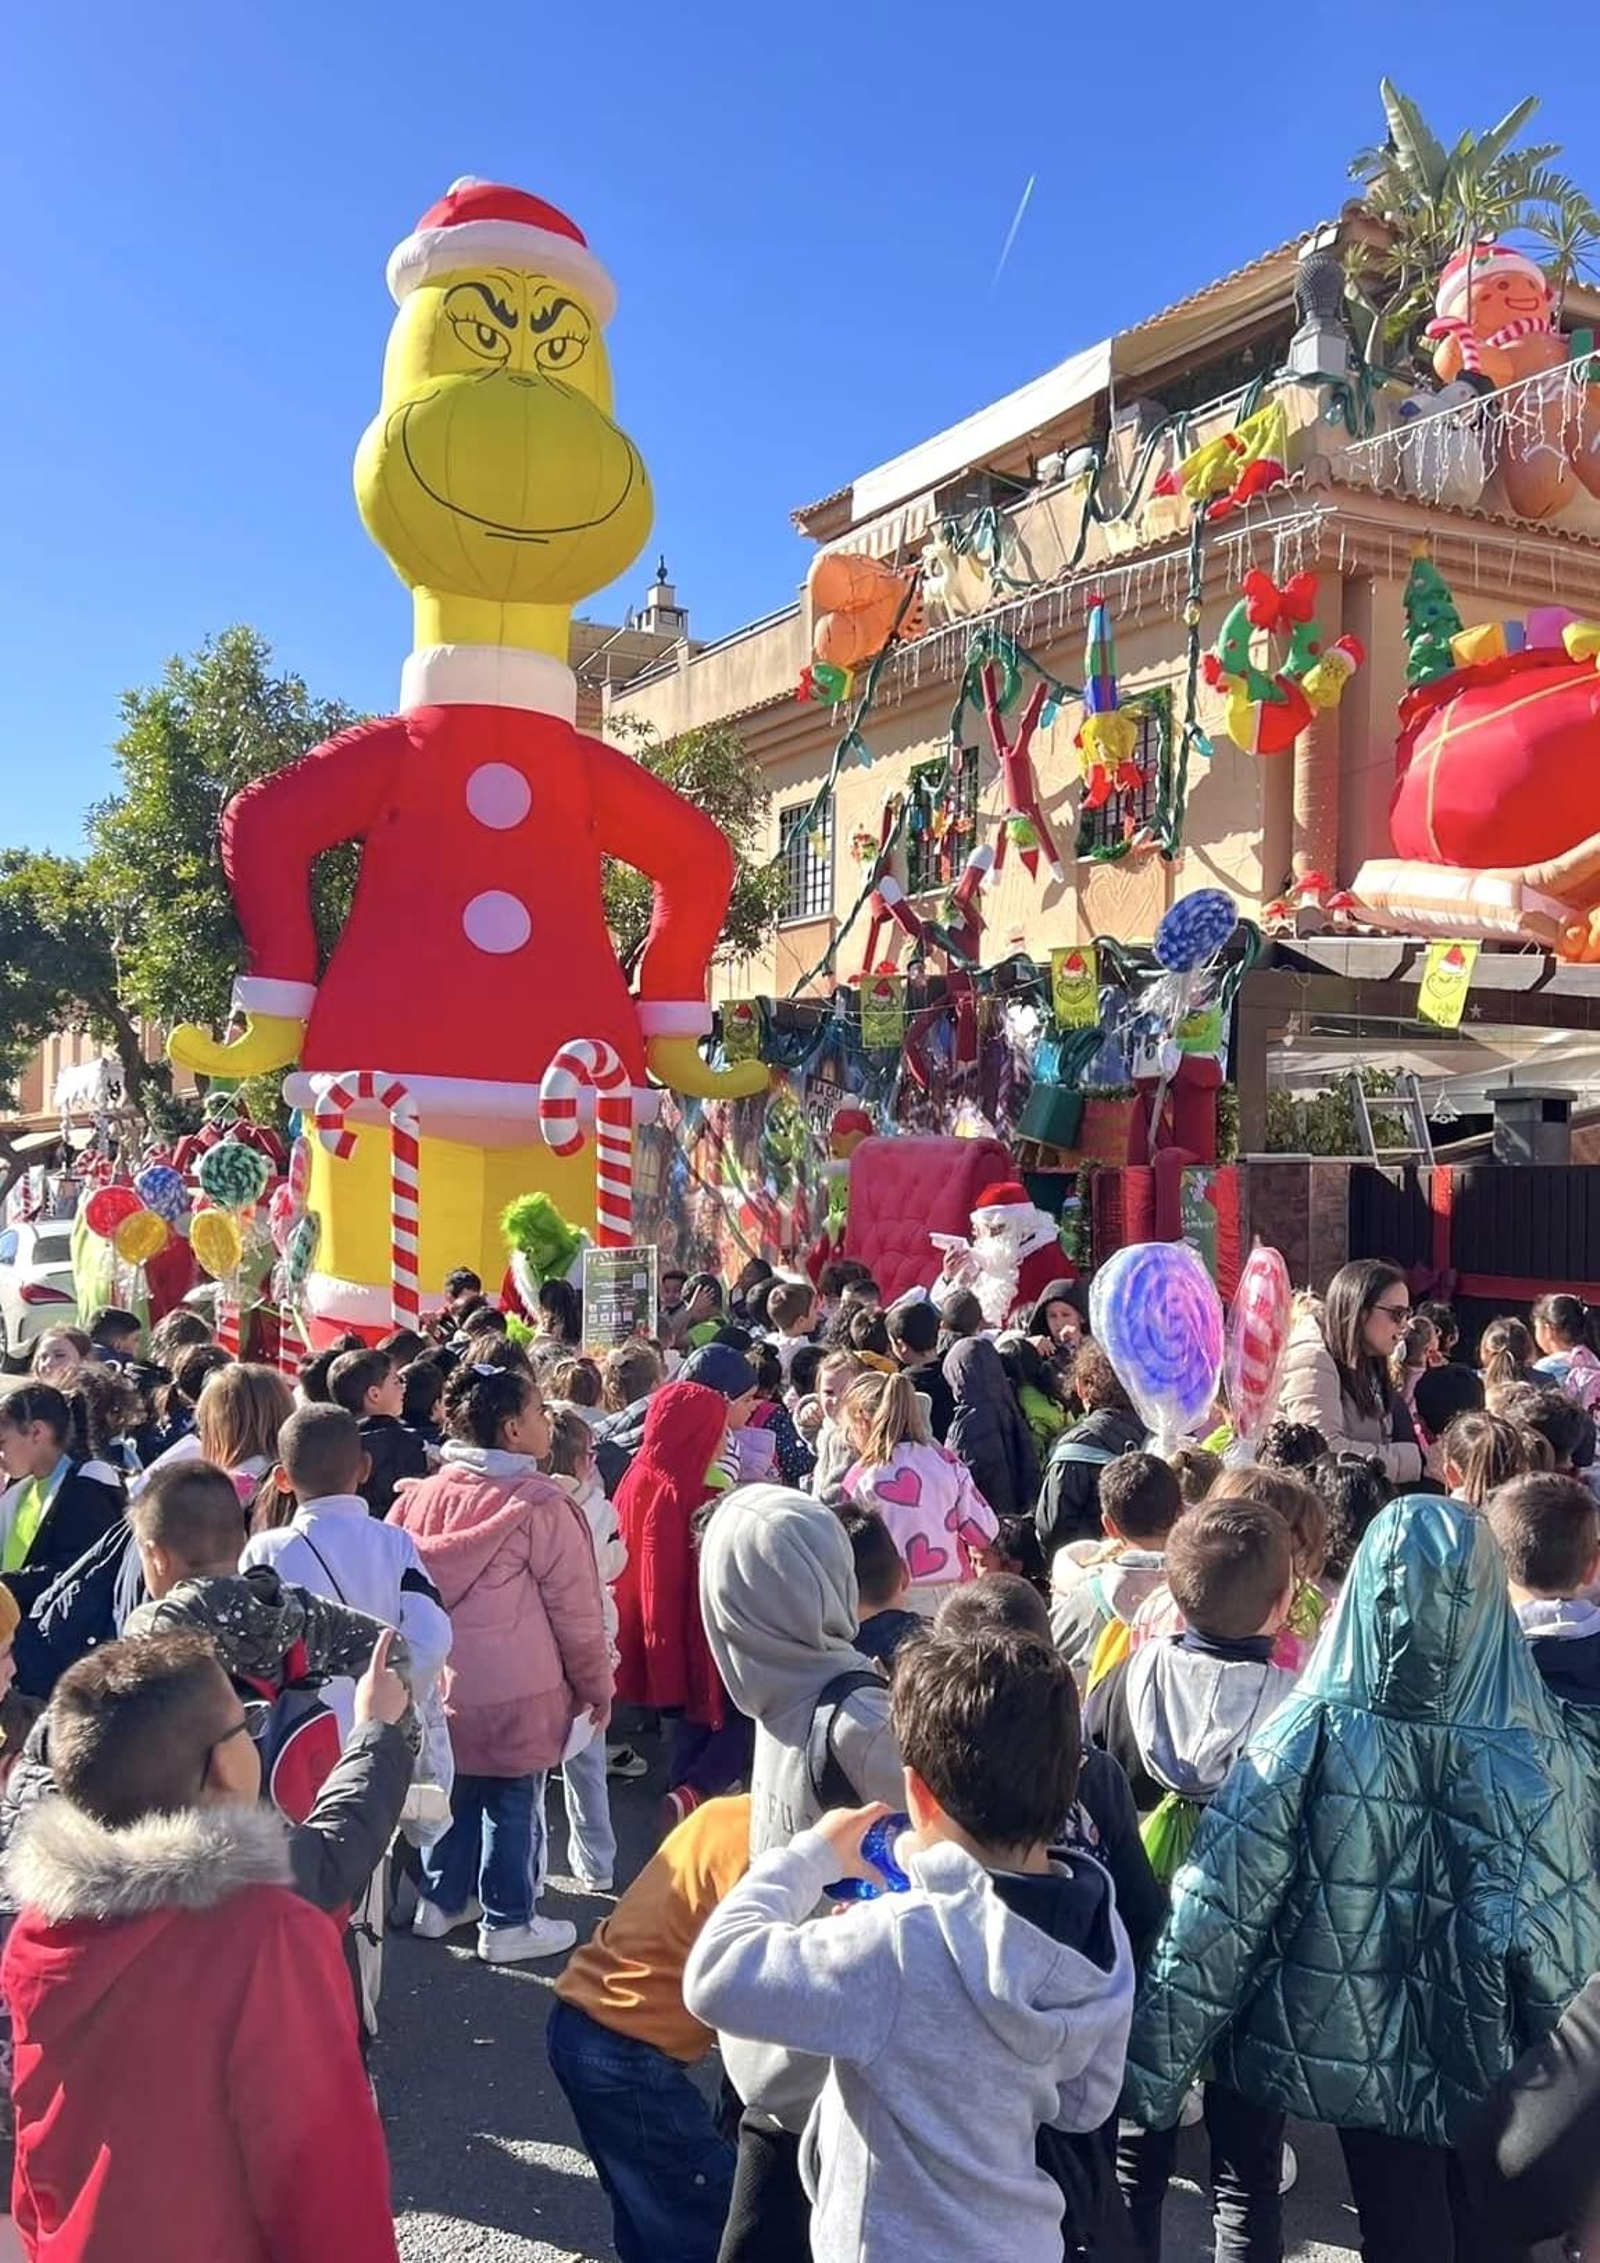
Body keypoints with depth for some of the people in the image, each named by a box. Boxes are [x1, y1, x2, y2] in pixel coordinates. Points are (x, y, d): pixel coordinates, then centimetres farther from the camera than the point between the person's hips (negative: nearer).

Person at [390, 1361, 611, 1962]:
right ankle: (507, 1924, 20)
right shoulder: (541, 1505, -18)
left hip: (438, 1683, 6)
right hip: (515, 1692, -5)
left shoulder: (422, 1495, -3)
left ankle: (440, 1900, 34)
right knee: (512, 1803, 8)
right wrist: (596, 1684, 3)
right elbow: (575, 1608, -10)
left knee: (452, 1790, 20)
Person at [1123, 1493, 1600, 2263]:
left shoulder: (1312, 1735, -23)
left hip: (1354, 2057, 0)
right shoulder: (1534, 1759, -24)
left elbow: (1216, 1912, -20)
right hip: (1491, 2069, 0)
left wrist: (1149, 2068, -11)